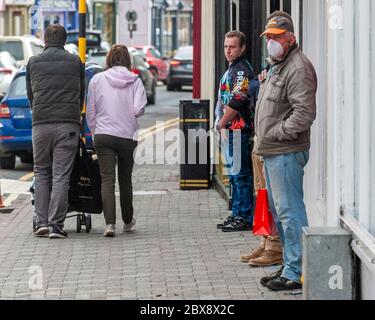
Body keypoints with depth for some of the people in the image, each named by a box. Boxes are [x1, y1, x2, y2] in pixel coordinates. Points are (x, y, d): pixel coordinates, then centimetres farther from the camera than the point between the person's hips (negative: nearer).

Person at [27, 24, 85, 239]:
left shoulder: (33, 62, 9)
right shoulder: (75, 62, 8)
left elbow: (30, 94, 15)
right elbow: (82, 94, 13)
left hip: (41, 124, 1)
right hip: (68, 125, -1)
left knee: (42, 173, 12)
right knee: (61, 176, -2)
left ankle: (42, 222, 3)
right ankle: (56, 225, -6)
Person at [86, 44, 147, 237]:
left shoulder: (97, 80, 2)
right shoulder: (135, 80, 0)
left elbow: (90, 112, 5)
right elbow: (138, 109, -9)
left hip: (103, 135, -1)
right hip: (128, 136, 1)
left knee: (107, 180, -4)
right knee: (125, 180, 16)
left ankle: (110, 223, -18)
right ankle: (128, 221, 29)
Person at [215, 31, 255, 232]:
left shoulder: (242, 71, -13)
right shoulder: (232, 70, 19)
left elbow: (237, 103, -22)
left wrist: (221, 124, -13)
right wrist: (220, 123, 11)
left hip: (239, 129, -11)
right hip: (231, 130, 11)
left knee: (241, 174, -8)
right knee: (234, 174, 15)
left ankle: (245, 218, -6)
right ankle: (237, 214, 22)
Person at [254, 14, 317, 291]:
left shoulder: (298, 68, -14)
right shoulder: (277, 68, 20)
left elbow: (304, 113, -24)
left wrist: (277, 133, -17)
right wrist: (262, 139, 18)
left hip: (286, 153, -11)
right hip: (272, 153, 11)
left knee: (290, 212, -9)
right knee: (279, 212, 16)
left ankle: (296, 273, -7)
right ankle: (290, 267, 25)